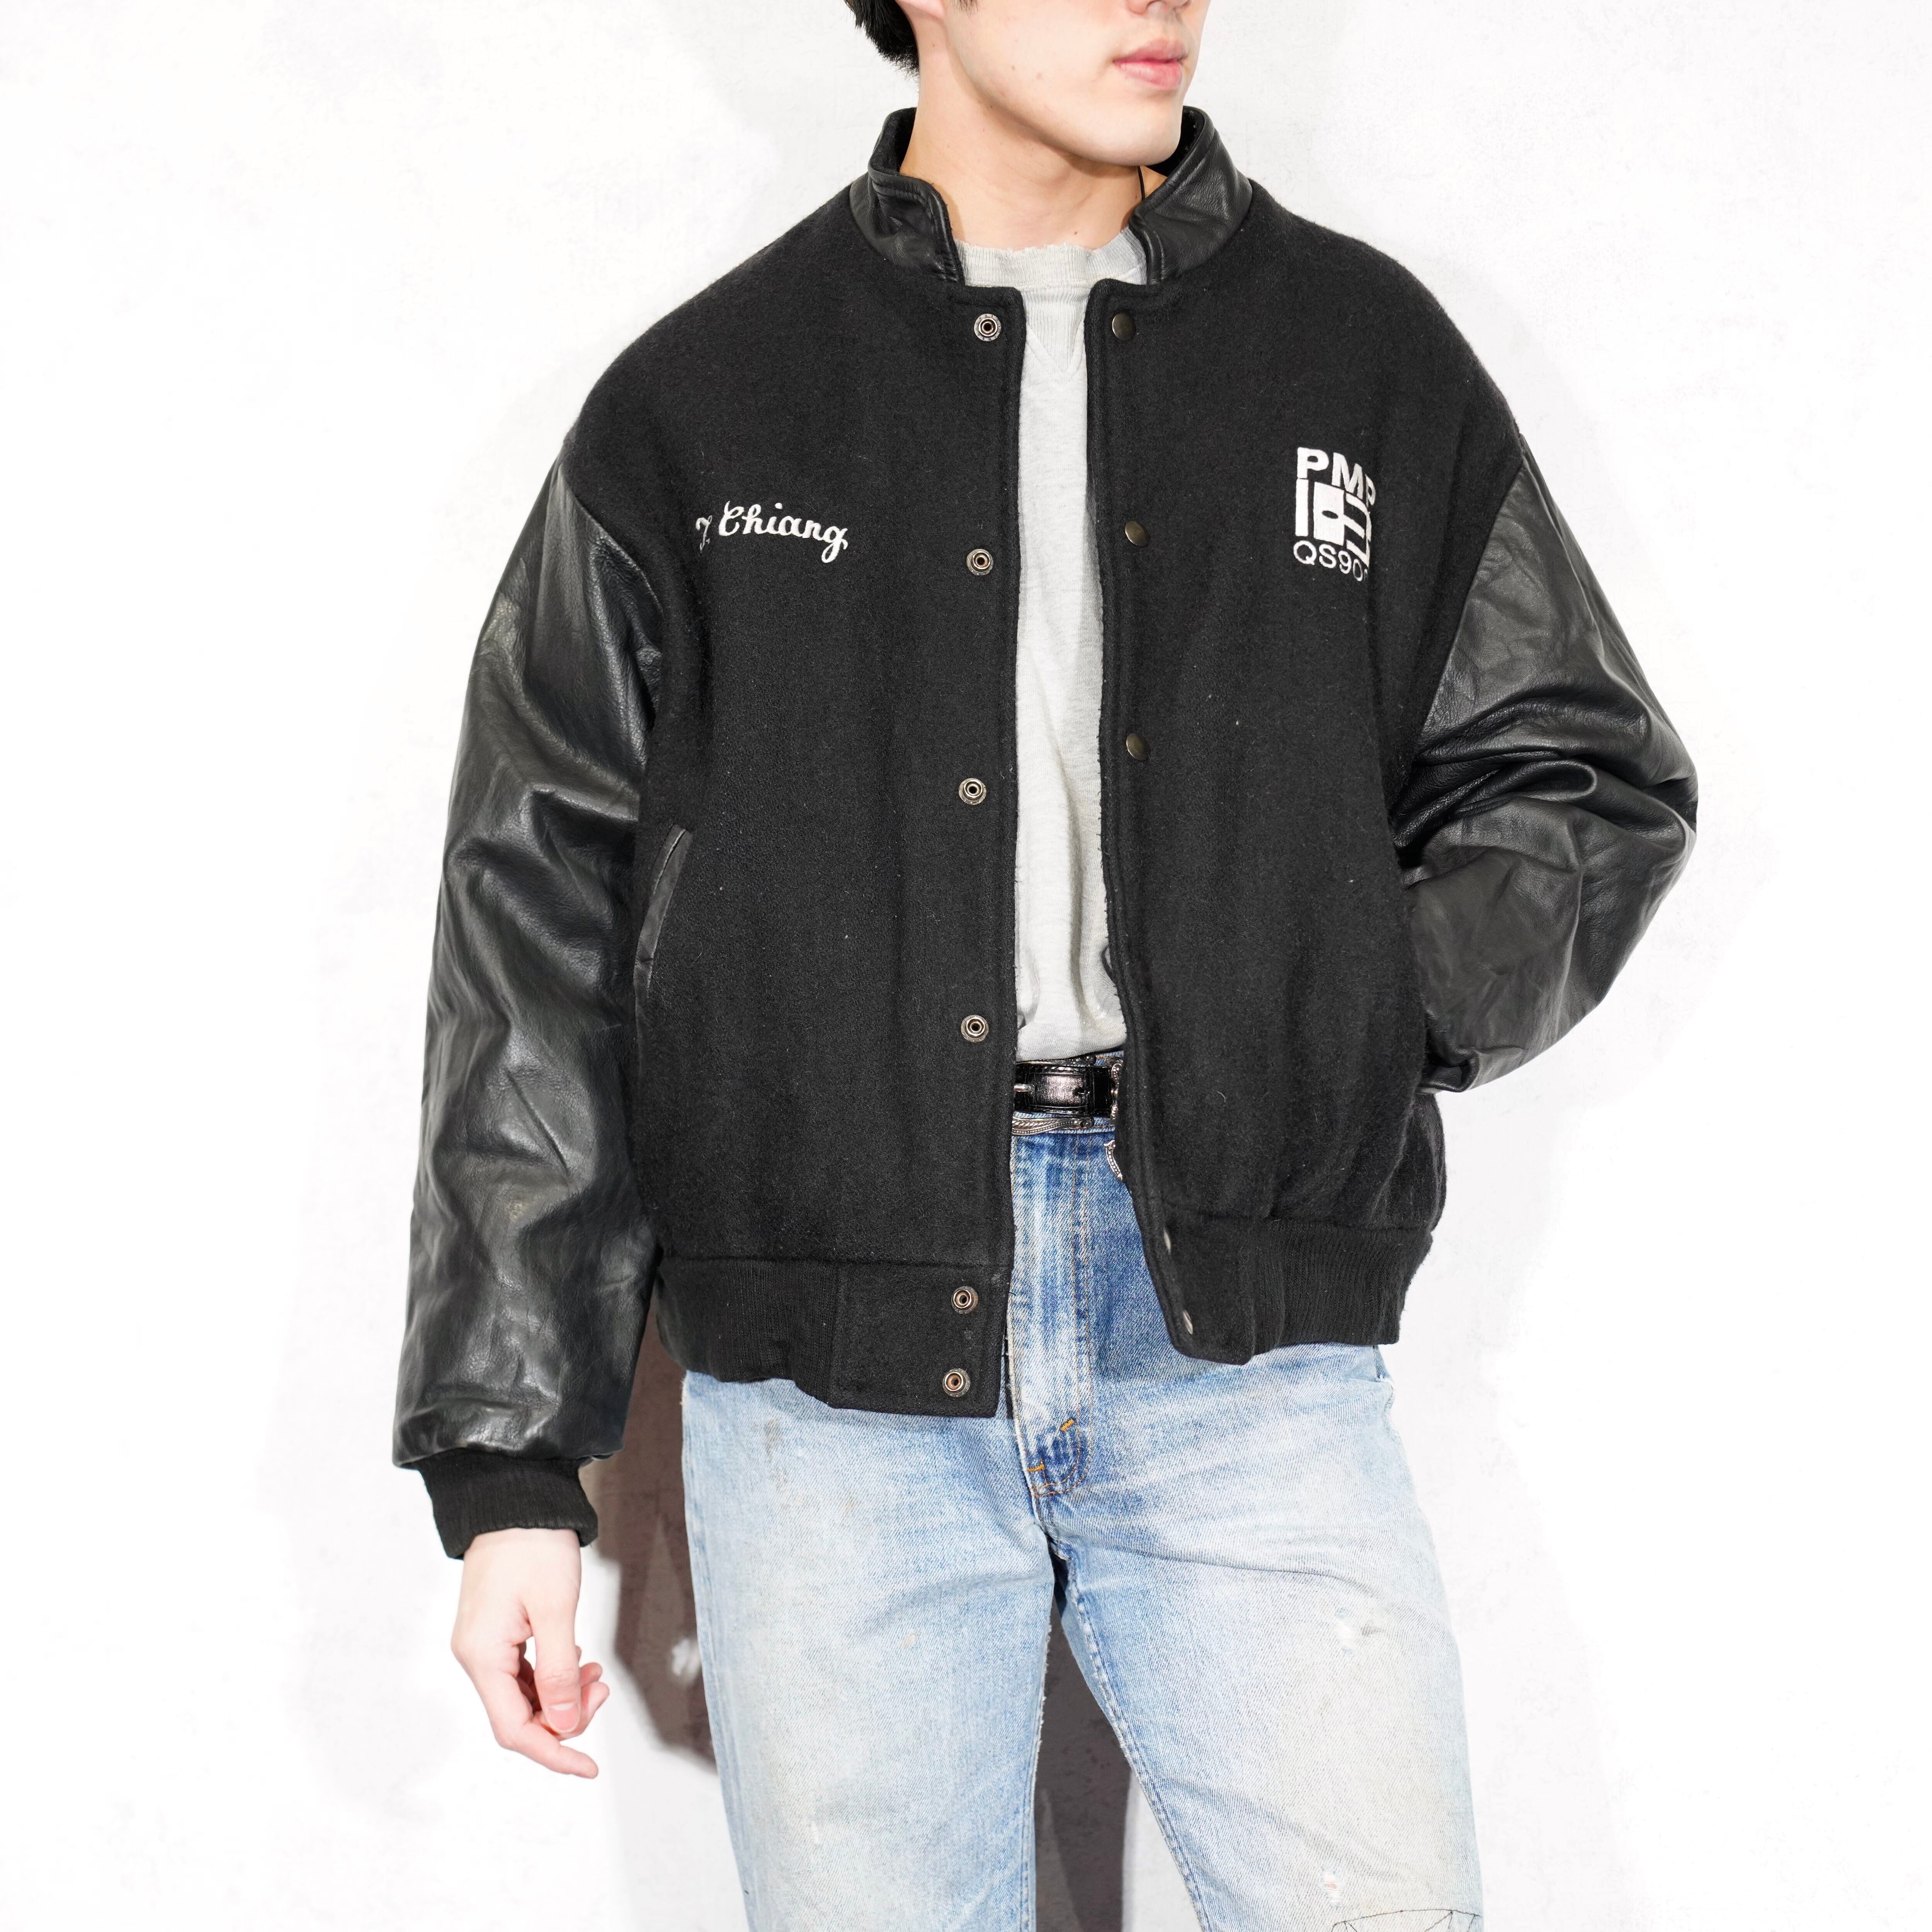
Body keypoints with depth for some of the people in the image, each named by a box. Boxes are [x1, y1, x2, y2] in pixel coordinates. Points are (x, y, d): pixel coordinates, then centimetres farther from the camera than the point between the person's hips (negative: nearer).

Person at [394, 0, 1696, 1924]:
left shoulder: (1370, 353, 11)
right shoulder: (693, 408, 6)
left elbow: (1588, 780, 17)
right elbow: (537, 941, 5)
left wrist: (1354, 1025, -3)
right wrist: (510, 1468, 0)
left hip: (1246, 1352, 1)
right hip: (834, 1378, -1)